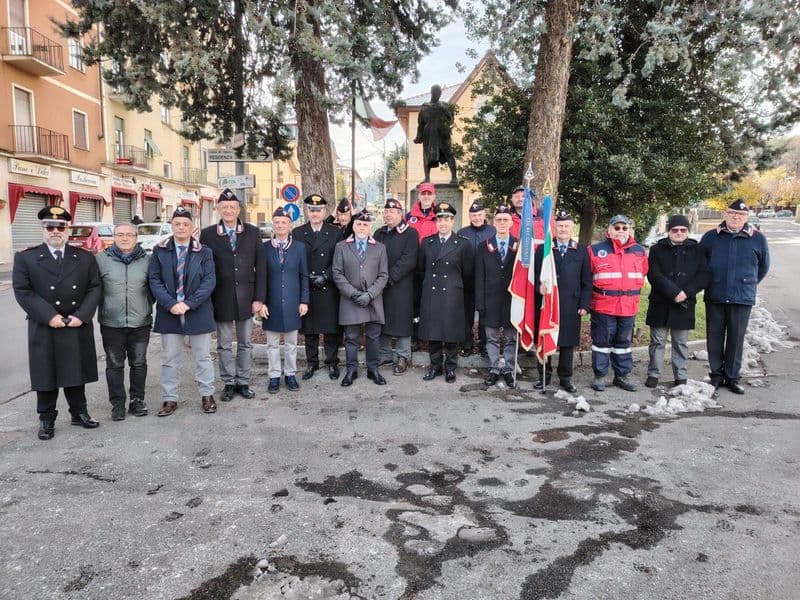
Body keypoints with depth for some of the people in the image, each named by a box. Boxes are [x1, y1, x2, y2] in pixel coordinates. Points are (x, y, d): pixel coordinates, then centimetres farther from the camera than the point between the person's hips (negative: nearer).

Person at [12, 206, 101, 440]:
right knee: (46, 375, 7)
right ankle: (47, 419, 20)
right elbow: (22, 291, -7)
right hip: (44, 329, -1)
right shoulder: (25, 257, 1)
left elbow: (94, 288, 2)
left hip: (78, 328, 2)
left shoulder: (85, 257, 6)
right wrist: (49, 316, -16)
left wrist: (81, 315, -11)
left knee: (77, 372, 11)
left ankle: (79, 413, 26)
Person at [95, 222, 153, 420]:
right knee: (114, 365, 6)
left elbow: (153, 287, 10)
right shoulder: (102, 259, 1)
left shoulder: (146, 260, 4)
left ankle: (137, 400, 22)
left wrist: (146, 307, 6)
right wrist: (103, 307, 3)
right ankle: (117, 404, 17)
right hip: (111, 324, -1)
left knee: (139, 363, 9)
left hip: (140, 323, 1)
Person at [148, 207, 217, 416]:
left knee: (202, 356, 9)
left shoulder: (204, 252, 1)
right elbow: (154, 280, -1)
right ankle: (169, 399, 19)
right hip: (169, 312, 1)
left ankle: (207, 395, 21)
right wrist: (171, 304, -14)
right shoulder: (159, 250, 4)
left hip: (198, 312, -1)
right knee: (169, 358, 9)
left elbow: (209, 280, -6)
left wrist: (189, 303, -15)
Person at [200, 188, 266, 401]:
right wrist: (207, 299, -5)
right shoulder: (207, 234, -1)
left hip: (246, 297, 1)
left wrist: (258, 297, -4)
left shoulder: (252, 232, 2)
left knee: (245, 343, 11)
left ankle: (243, 382, 23)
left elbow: (260, 267, 1)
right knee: (224, 344, 8)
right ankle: (228, 383, 21)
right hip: (221, 298, -1)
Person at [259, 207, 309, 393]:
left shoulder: (299, 248, 1)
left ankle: (290, 374, 23)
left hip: (292, 303, 0)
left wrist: (304, 301, -2)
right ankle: (274, 376, 20)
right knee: (272, 343, 8)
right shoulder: (265, 248, -1)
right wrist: (261, 302, -5)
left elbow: (304, 276, 3)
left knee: (291, 342, 10)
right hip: (272, 303, 0)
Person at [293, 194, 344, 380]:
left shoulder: (335, 233, 4)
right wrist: (308, 278, -10)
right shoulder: (297, 233, 7)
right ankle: (311, 362, 21)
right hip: (306, 289, 1)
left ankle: (332, 362, 18)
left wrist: (325, 276, -12)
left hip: (329, 290, -1)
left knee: (331, 328, 4)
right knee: (309, 329, 8)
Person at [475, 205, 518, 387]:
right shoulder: (484, 246, 3)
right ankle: (494, 370, 21)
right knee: (492, 338, 9)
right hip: (491, 301, 1)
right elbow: (479, 278, 1)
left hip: (512, 300, -1)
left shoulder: (519, 246, 0)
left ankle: (508, 370, 20)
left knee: (511, 338, 8)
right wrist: (480, 303, -4)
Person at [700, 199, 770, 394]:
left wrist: (748, 284, 16)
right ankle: (716, 374, 19)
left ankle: (733, 377, 17)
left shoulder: (758, 239, 2)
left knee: (736, 339, 5)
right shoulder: (711, 237, 2)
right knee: (714, 337, 6)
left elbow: (763, 267, 14)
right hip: (715, 297, 1)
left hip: (742, 298, -1)